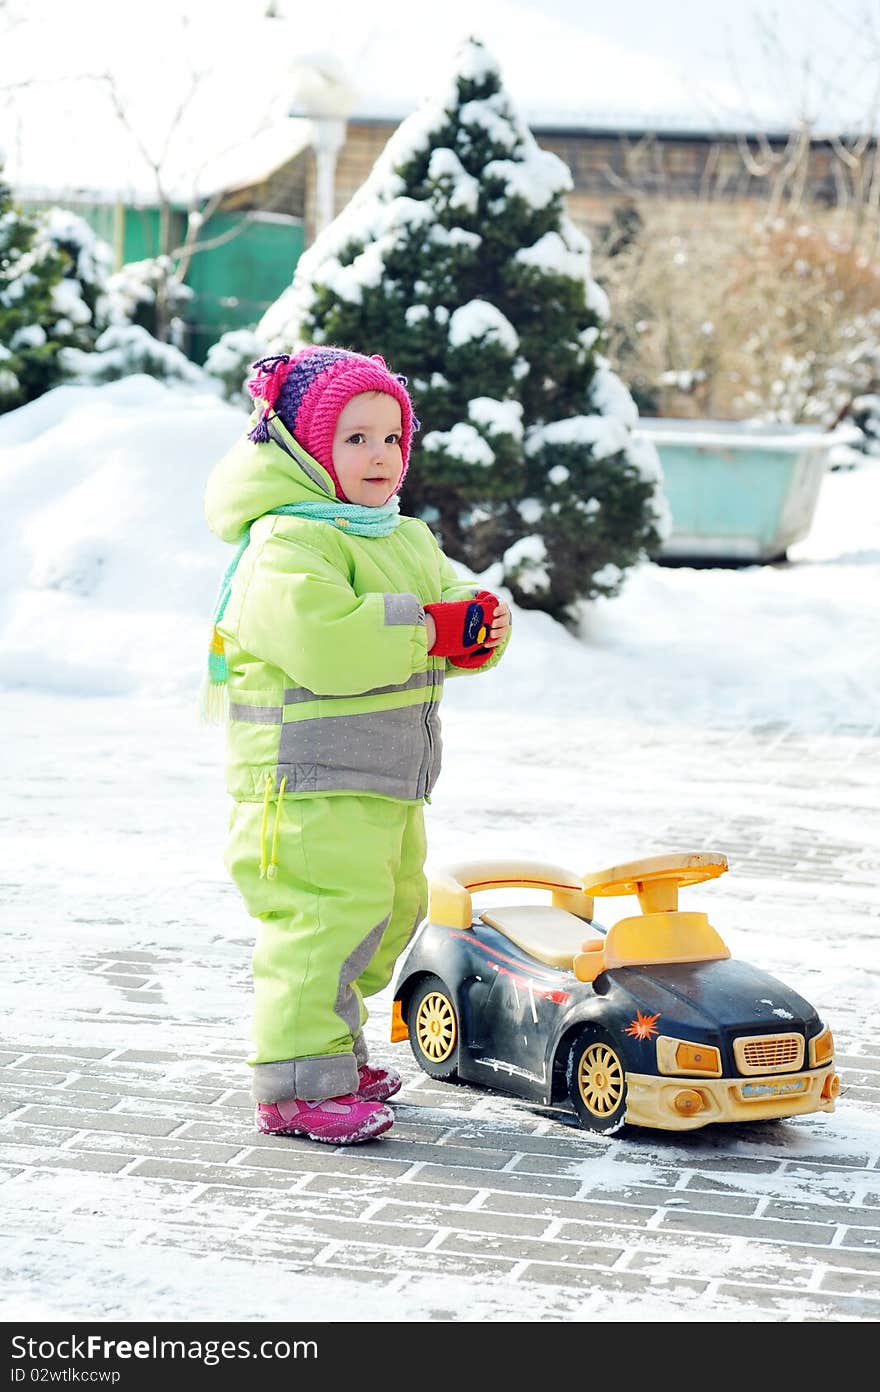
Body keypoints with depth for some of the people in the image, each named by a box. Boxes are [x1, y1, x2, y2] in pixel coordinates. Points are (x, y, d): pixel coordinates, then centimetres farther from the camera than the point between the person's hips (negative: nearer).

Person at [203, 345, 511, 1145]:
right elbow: (323, 641, -31)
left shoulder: (408, 540, 16)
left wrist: (480, 621, -13)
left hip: (387, 780, 10)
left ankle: (334, 1048, 33)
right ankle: (299, 1085, -8)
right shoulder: (286, 544, -16)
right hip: (309, 778, -10)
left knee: (389, 910, 18)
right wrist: (429, 629, -24)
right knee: (327, 915, -14)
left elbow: (454, 598, 12)